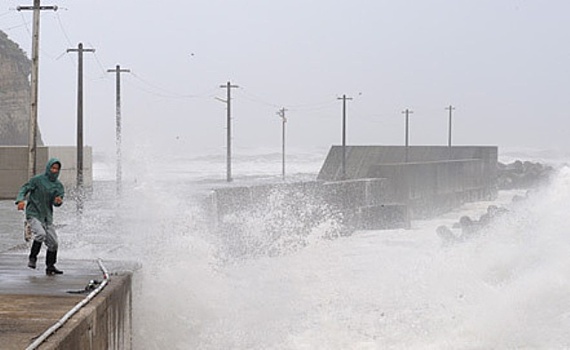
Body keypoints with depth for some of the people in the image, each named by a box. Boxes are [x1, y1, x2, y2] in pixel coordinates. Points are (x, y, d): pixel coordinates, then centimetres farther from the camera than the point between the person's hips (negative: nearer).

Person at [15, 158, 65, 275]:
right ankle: (32, 258, -11)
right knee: (40, 234, -28)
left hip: (47, 216, 5)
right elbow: (24, 189, -7)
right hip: (33, 214, -5)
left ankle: (50, 267, 15)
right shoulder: (37, 180, -5)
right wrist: (21, 200, -26)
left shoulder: (58, 185, 8)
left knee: (53, 242, 2)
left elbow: (55, 202, 2)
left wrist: (58, 201, -22)